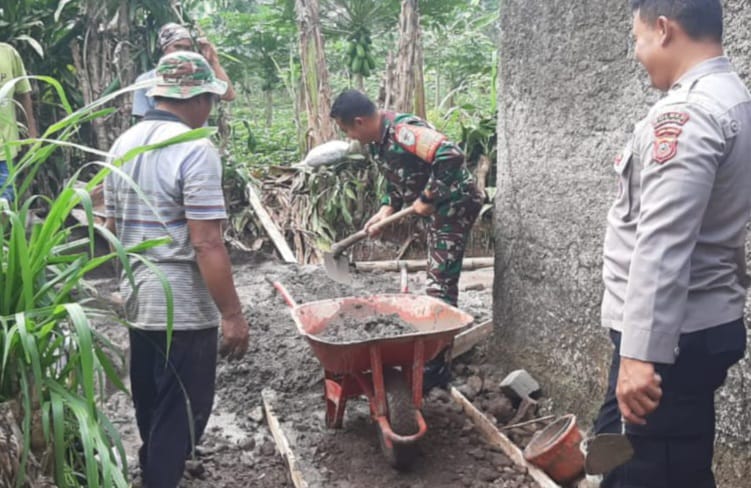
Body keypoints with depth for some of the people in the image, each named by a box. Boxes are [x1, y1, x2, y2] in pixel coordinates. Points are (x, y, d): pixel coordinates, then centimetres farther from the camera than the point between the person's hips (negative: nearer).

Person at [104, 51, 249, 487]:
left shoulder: (123, 144, 7)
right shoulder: (195, 149, -19)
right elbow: (207, 245, -23)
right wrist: (233, 314, -18)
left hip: (136, 301, 9)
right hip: (183, 307, -8)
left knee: (152, 407, 24)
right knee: (183, 412, 6)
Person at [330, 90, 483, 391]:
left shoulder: (403, 131, -26)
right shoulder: (378, 142, 4)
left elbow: (450, 156, -36)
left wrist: (427, 199, -26)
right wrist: (387, 209, 1)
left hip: (455, 203, -10)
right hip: (439, 208, 10)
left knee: (441, 284, -8)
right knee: (437, 280, 18)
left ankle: (436, 367, -1)